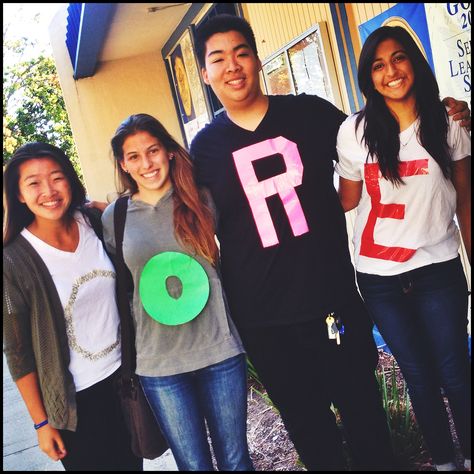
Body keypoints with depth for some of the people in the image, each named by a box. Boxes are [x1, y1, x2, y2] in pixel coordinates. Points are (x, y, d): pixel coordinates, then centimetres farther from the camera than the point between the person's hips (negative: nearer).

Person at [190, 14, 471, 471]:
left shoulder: (310, 112, -1)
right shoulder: (205, 146, 0)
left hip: (333, 298, 0)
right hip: (263, 319, 1)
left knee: (363, 408, 14)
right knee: (305, 422, 16)